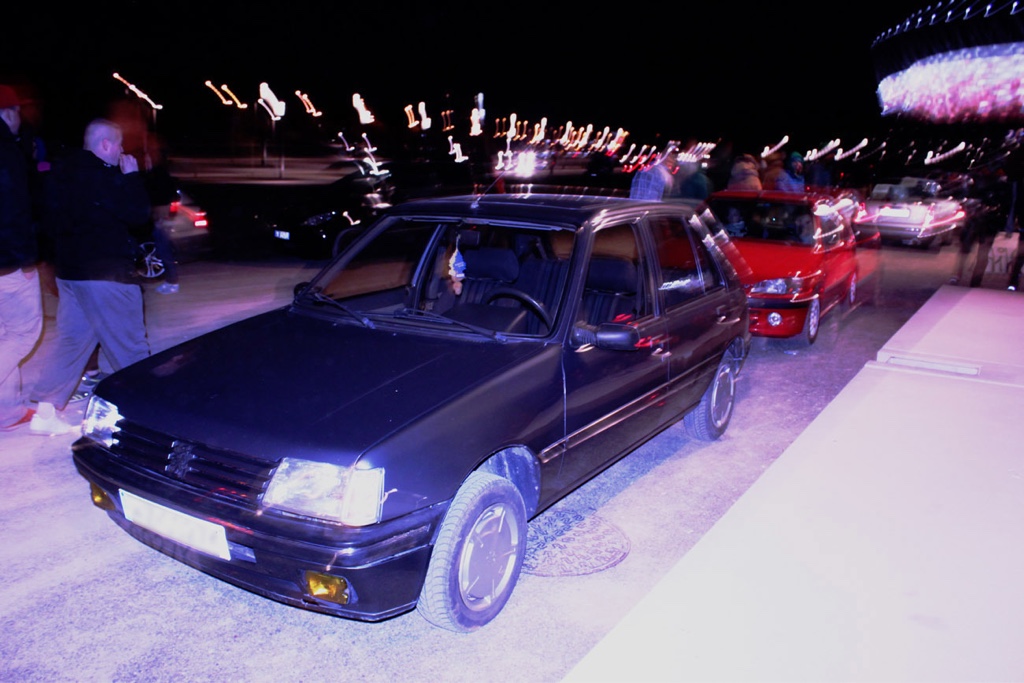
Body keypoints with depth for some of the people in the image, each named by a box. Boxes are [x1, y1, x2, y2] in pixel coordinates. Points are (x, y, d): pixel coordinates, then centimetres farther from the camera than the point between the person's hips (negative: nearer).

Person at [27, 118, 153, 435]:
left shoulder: (63, 171, 11)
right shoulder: (103, 176, -17)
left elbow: (51, 221, 17)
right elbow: (139, 214, -16)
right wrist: (132, 176, -7)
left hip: (69, 269, 9)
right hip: (104, 273, -9)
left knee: (72, 340, 13)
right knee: (129, 346, 2)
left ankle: (45, 410, 11)